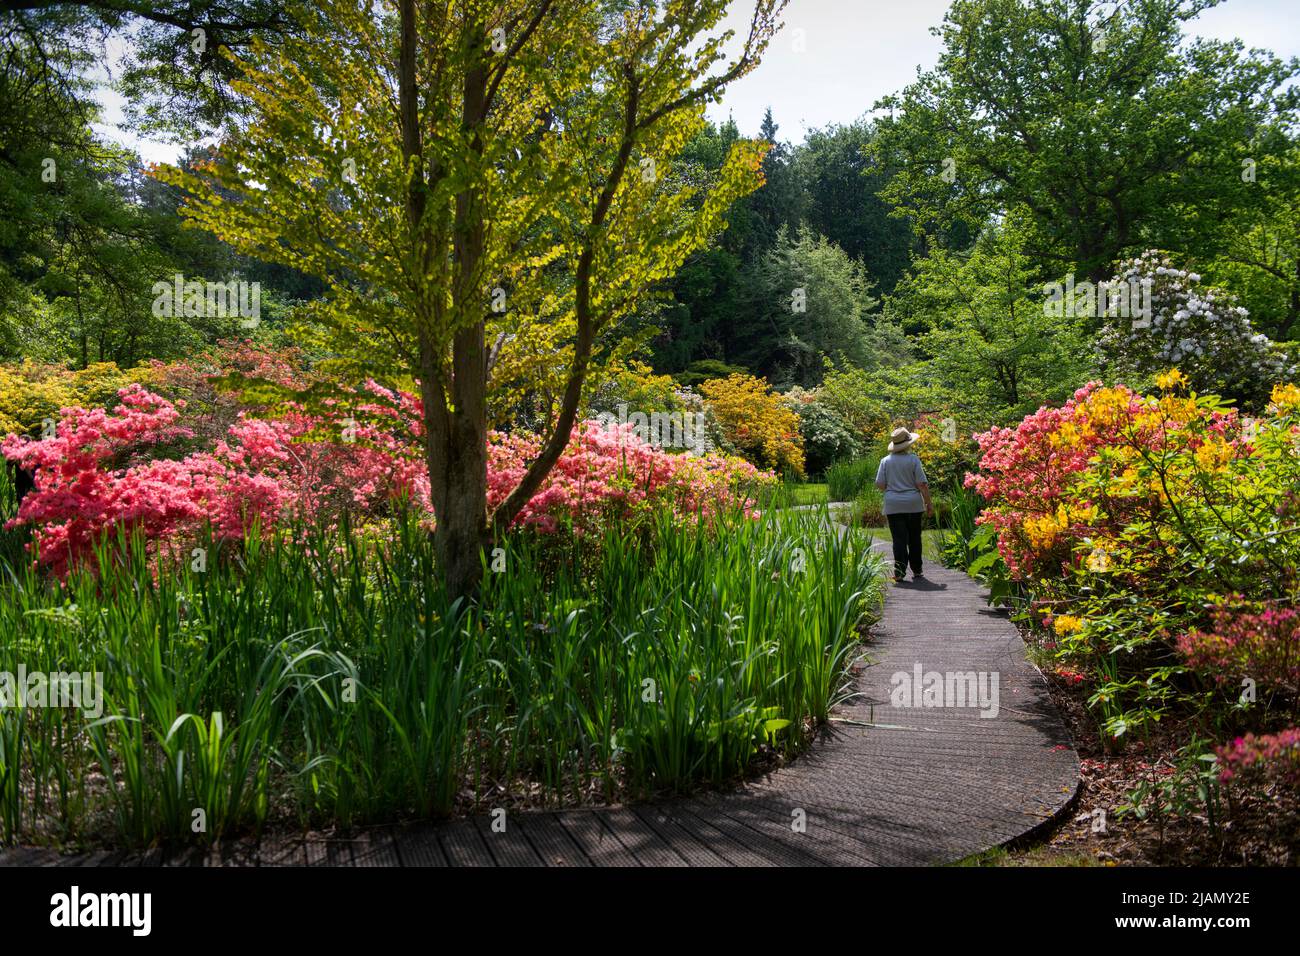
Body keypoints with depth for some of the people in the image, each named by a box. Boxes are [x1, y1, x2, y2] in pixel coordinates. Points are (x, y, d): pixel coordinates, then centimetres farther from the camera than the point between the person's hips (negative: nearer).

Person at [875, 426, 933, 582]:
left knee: (899, 540, 1)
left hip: (893, 505, 0)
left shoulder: (886, 461, -1)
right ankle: (916, 571, 21)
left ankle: (899, 572, -6)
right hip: (913, 505, 0)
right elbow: (922, 484, -7)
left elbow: (880, 484, 0)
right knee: (914, 539, 13)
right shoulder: (913, 460, -6)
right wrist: (928, 503, 2)